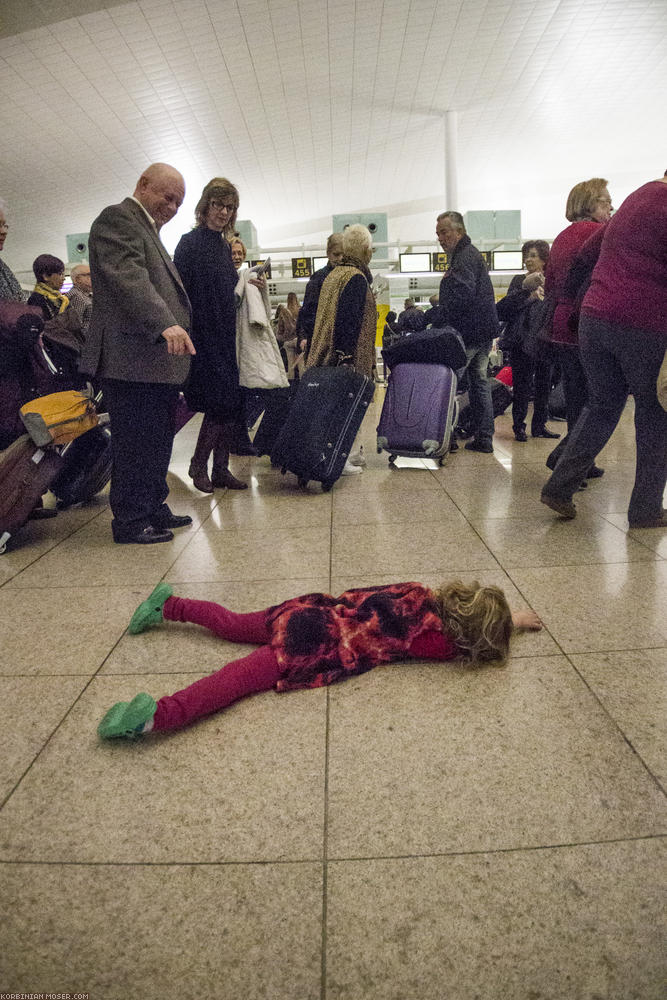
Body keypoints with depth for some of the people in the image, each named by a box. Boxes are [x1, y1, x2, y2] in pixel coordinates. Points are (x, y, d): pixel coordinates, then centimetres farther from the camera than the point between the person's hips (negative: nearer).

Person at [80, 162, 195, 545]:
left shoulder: (147, 229, 25)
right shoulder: (117, 218, -6)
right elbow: (128, 277, -23)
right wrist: (165, 324, -35)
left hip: (158, 363, 10)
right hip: (133, 359, -10)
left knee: (157, 442, 13)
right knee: (136, 443, -5)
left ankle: (154, 509, 24)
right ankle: (131, 522, 5)